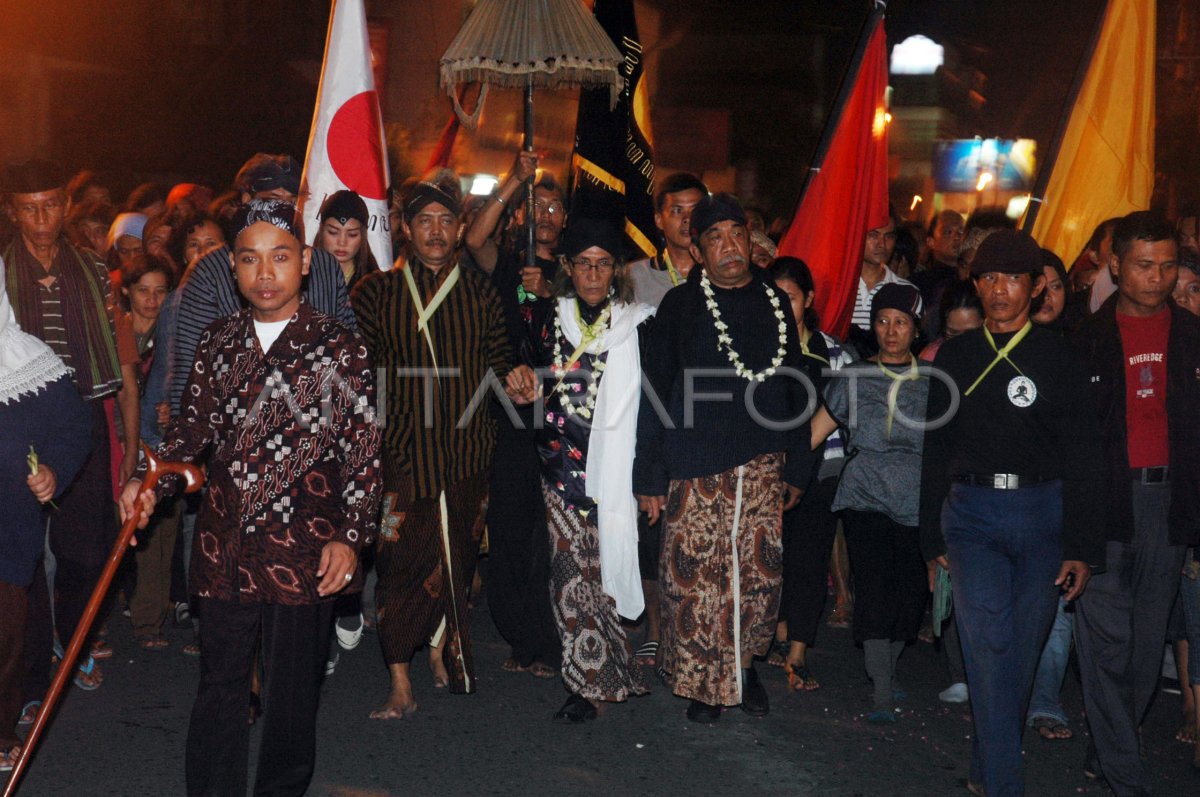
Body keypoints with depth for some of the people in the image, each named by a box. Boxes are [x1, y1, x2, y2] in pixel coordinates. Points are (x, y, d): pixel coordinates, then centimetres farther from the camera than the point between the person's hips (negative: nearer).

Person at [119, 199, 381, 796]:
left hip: (302, 555, -3)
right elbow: (192, 427, 17)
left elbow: (364, 450, -5)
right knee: (217, 692, 13)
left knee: (291, 700, 10)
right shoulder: (219, 342, 9)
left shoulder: (340, 348, -4)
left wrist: (349, 534, -12)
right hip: (223, 550, 4)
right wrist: (152, 482, 1)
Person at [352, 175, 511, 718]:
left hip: (465, 449, 2)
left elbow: (496, 367, 14)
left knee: (456, 557, 9)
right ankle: (400, 686, 5)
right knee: (401, 562, -4)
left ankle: (442, 650, 32)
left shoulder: (480, 292, 10)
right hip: (400, 450, -2)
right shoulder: (375, 292, 5)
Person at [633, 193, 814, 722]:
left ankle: (744, 664, 26)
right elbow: (655, 395, -1)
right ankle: (701, 679, 16)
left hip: (762, 466, 3)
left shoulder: (775, 302, 10)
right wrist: (650, 477, -4)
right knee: (694, 574, -1)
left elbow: (794, 391, 15)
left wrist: (797, 467, 13)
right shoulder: (680, 306, 0)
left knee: (759, 571, 5)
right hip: (696, 469, -3)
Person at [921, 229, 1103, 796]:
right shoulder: (955, 356, 8)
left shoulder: (1059, 357, 4)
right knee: (988, 638, -15)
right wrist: (933, 540, 10)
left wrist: (1080, 546, -4)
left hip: (1042, 513, 0)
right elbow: (935, 452, 12)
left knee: (1020, 650, 6)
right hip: (971, 511, 0)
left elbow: (1081, 457, 2)